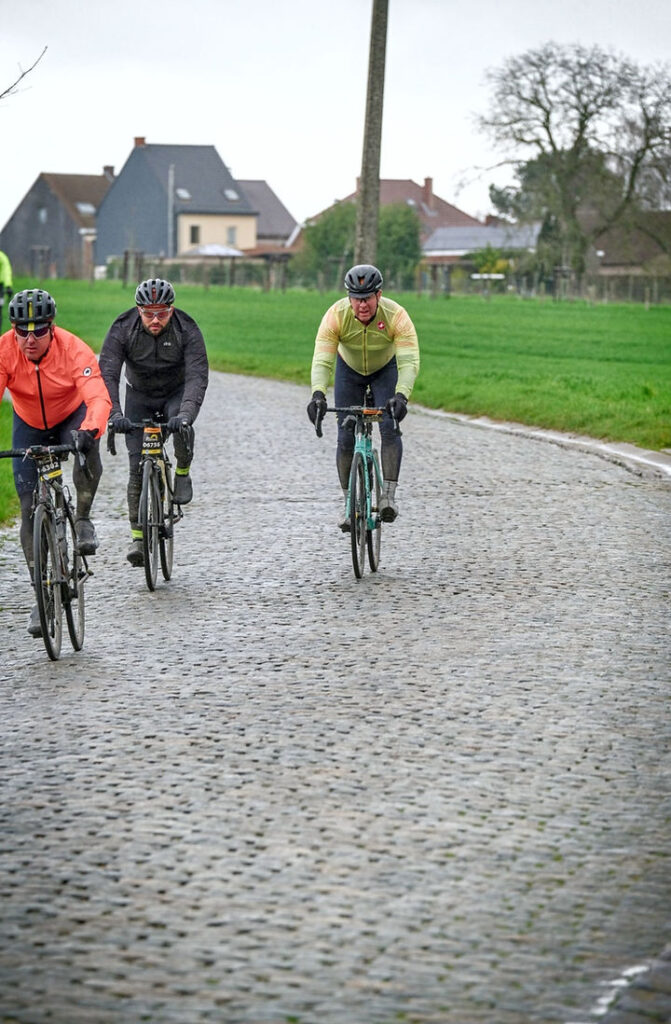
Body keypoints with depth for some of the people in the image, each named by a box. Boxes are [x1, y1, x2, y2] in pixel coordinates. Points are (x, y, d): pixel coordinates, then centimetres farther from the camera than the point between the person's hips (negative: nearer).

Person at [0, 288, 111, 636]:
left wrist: (89, 430, -60)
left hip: (71, 419, -2)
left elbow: (99, 398, -40)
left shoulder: (74, 350, -30)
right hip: (29, 427, 2)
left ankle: (83, 519, -9)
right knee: (29, 507, -6)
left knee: (87, 450, -37)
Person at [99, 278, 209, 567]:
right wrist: (114, 413, -44)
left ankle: (183, 473, -5)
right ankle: (137, 534, -1)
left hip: (177, 393, -1)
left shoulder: (187, 330, -25)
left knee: (182, 427, -35)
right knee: (137, 465, -9)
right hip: (139, 396, 1)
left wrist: (185, 413, -49)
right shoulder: (122, 329, -23)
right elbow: (107, 374, -29)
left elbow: (198, 375, -33)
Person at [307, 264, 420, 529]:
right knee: (346, 437, -5)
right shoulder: (336, 315, -32)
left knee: (390, 427, -22)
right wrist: (318, 395, -54)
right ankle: (349, 504, 6)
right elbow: (322, 360, -36)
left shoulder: (396, 315, -34)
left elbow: (409, 362, -40)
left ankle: (389, 494, -18)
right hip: (349, 369, 1)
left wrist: (401, 396, -57)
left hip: (386, 369, -1)